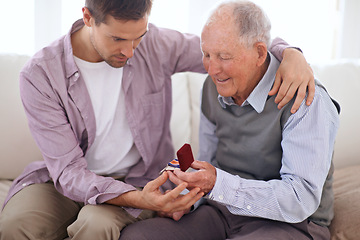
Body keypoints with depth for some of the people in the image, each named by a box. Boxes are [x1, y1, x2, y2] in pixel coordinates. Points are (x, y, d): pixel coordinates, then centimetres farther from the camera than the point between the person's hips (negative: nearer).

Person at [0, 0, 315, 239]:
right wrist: (137, 198, -36)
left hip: (140, 178, 0)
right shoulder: (40, 76, -16)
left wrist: (291, 53, -22)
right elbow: (67, 169, -19)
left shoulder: (156, 45, -9)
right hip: (68, 180, 1)